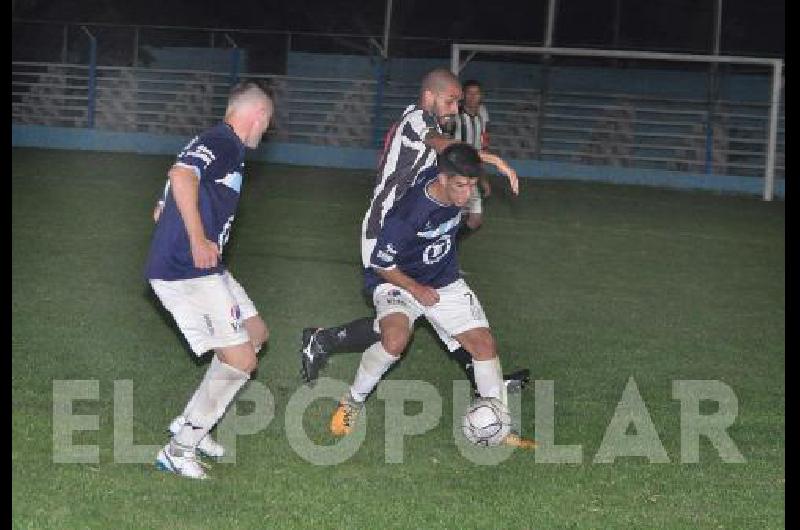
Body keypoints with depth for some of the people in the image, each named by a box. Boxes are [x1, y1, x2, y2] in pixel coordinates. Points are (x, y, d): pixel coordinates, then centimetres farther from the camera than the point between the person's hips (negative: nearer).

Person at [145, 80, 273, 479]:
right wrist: (198, 240, -34)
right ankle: (179, 449, 0)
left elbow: (161, 212, 26)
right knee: (241, 361, -9)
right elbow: (181, 176, -35)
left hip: (199, 268, 11)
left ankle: (191, 425, 22)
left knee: (255, 333, 21)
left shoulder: (215, 142, 18)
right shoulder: (223, 144, -13)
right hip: (187, 272, -11)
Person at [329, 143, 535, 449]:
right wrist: (417, 291, -17)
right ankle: (353, 401, -9)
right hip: (397, 282, -6)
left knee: (484, 344, -3)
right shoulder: (407, 214, -35)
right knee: (396, 339, -34)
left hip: (444, 283, 7)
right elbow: (381, 265, -20)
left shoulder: (456, 188, -15)